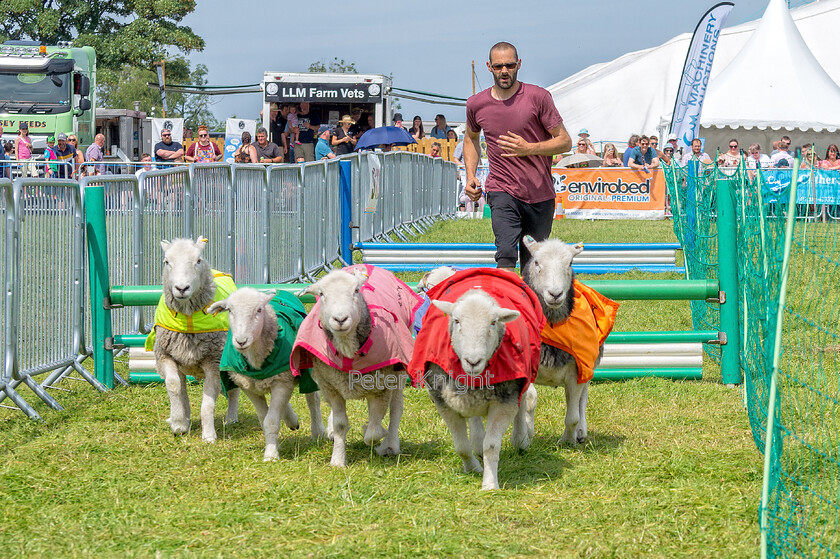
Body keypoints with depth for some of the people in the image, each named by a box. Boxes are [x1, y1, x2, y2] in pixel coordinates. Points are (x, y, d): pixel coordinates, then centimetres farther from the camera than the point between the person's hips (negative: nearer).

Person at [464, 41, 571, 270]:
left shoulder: (538, 97, -6)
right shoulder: (476, 104, 3)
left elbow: (565, 141, -4)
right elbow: (471, 138, 25)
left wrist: (528, 148, -21)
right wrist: (470, 175, 10)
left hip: (541, 194, 0)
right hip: (502, 192, 0)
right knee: (506, 254, -21)